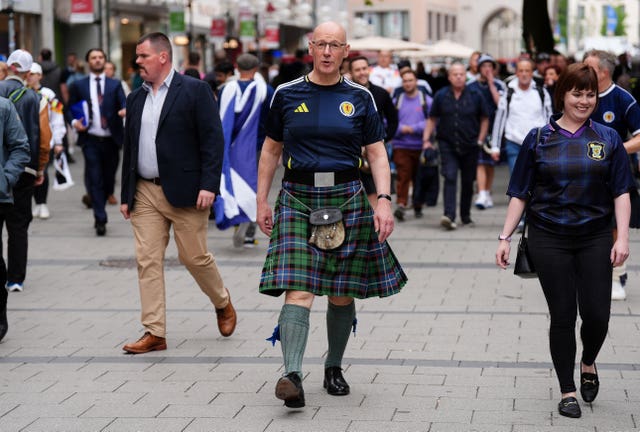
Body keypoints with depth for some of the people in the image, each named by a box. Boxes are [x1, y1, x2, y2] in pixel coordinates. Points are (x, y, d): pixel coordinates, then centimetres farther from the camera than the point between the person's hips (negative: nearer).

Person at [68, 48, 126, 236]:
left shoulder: (115, 84, 9)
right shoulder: (78, 85, 8)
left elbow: (123, 103, -6)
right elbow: (70, 109, 9)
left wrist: (124, 110, -29)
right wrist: (74, 122, -11)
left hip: (111, 140, 2)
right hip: (91, 140, -1)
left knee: (109, 178, 9)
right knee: (94, 179, -9)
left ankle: (98, 211, 30)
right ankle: (100, 220, -8)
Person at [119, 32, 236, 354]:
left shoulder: (195, 91, -4)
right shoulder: (136, 98, 14)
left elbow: (213, 140, -9)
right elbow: (129, 148, 17)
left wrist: (209, 185, -17)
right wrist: (126, 195, 13)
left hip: (184, 192, -5)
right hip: (145, 193, 5)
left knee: (195, 257, 2)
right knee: (147, 261, 0)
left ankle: (222, 303, 29)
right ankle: (155, 333, 3)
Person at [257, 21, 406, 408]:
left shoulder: (359, 98, 5)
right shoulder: (287, 95, 6)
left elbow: (377, 154, 5)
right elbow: (272, 149, 13)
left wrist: (384, 201, -8)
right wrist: (262, 202, 8)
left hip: (347, 199, 1)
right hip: (298, 199, -1)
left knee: (342, 293, 7)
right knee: (299, 290, -14)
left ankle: (334, 368, 25)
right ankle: (293, 376, -23)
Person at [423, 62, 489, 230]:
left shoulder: (475, 96, 0)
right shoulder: (441, 96, 2)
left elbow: (484, 119, 10)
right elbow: (432, 119, 9)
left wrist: (480, 139, 3)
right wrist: (426, 139, 0)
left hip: (470, 146, 1)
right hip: (447, 145, -1)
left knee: (468, 182, 9)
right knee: (450, 178, -15)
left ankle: (465, 215, 24)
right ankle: (449, 216, -24)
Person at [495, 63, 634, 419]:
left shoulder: (607, 139, 4)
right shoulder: (539, 139, 3)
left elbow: (621, 192, 2)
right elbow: (520, 193, 5)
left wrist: (622, 238, -8)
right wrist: (506, 237, -1)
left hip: (594, 238, 1)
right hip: (549, 239, -1)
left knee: (597, 314, -3)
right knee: (563, 316, 1)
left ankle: (588, 363, 29)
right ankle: (568, 391, 14)